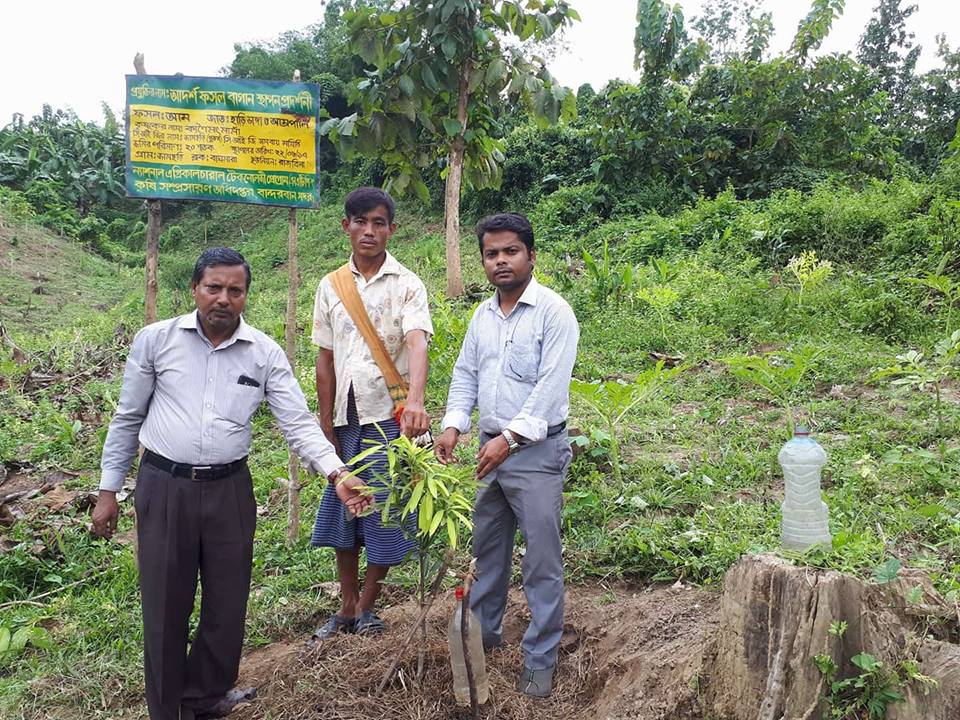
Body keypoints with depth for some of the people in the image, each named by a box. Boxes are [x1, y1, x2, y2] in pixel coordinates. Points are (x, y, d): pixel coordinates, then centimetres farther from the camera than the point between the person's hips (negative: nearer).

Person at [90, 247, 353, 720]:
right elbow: (127, 418, 6)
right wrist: (108, 491, 7)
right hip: (163, 487, -1)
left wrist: (335, 470, -22)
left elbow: (299, 423, -5)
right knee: (164, 607, 9)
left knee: (228, 605, 12)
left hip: (230, 489, 1)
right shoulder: (155, 340, -2)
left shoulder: (265, 354, -1)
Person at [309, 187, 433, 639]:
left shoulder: (406, 285, -6)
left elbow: (417, 343, -23)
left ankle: (367, 605, 22)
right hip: (346, 416, 4)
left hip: (390, 414, -4)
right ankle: (347, 607, 27)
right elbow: (326, 360, 9)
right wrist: (326, 425, 5)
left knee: (385, 511, 2)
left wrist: (415, 401, -41)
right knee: (343, 507, 12)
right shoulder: (331, 287, 7)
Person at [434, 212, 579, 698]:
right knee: (486, 548, 19)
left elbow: (551, 386, -18)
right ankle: (482, 633, 37)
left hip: (537, 452, -7)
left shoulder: (553, 312, -12)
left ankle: (540, 661, 13)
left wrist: (510, 438, -22)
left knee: (542, 562, 0)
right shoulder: (483, 315, 10)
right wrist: (453, 426, -2)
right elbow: (465, 374, 13)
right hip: (490, 447, 7)